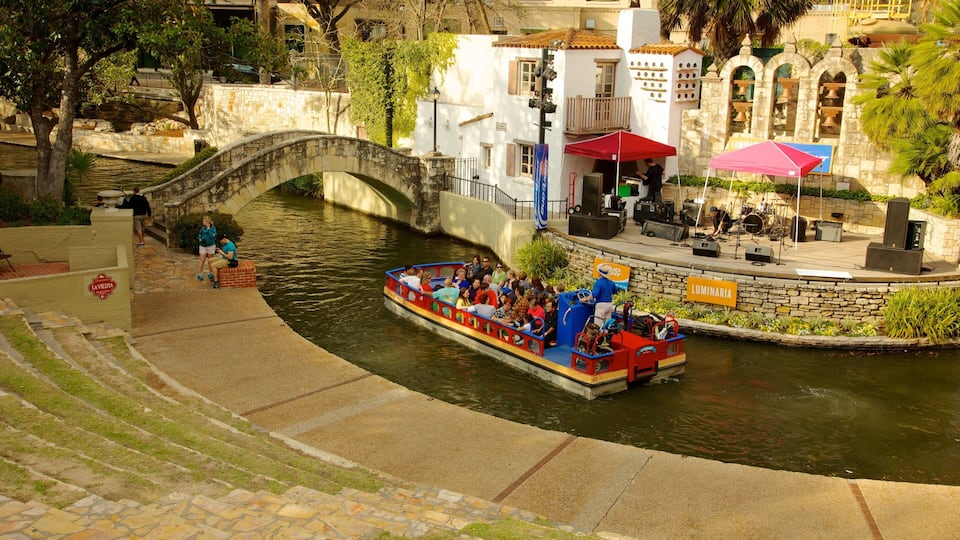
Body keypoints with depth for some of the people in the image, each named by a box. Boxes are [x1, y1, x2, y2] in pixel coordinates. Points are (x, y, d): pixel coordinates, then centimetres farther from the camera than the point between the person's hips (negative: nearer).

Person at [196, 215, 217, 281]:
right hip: (203, 246, 2)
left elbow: (212, 236, -21)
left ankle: (210, 273, 24)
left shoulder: (213, 228, -8)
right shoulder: (202, 228, 3)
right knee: (202, 261, -1)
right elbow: (199, 236, 11)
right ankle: (199, 274, 5)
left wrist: (208, 228, -20)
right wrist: (200, 239, -10)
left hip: (211, 246, -2)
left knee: (210, 261, 9)